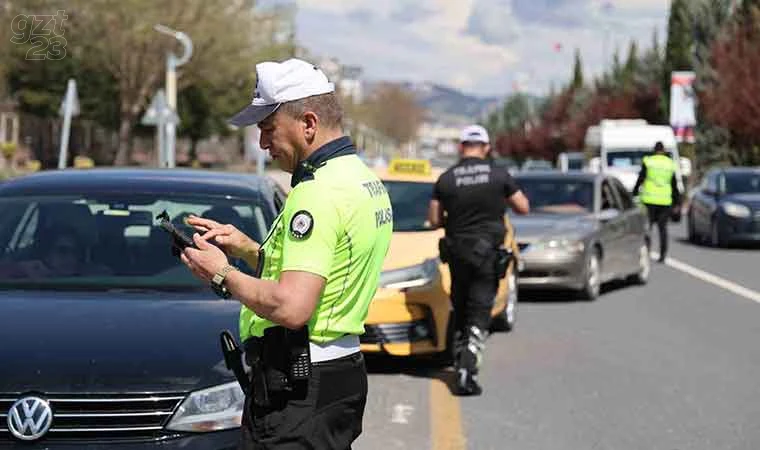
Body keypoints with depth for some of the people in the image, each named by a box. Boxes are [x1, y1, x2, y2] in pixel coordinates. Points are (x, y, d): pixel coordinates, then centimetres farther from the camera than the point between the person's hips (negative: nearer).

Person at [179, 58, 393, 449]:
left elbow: (291, 307, -27)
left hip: (298, 391, -11)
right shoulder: (365, 180, 13)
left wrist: (223, 275, -12)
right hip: (342, 373, 11)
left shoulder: (319, 193, -19)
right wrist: (247, 249, 12)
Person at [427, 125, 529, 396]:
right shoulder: (499, 176, -5)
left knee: (460, 311, 18)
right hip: (487, 252, -2)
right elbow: (523, 208, 3)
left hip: (457, 253, 2)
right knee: (479, 314, -3)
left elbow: (434, 220, 0)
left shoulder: (446, 179, -2)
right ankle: (468, 370, -16)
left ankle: (460, 362, 26)